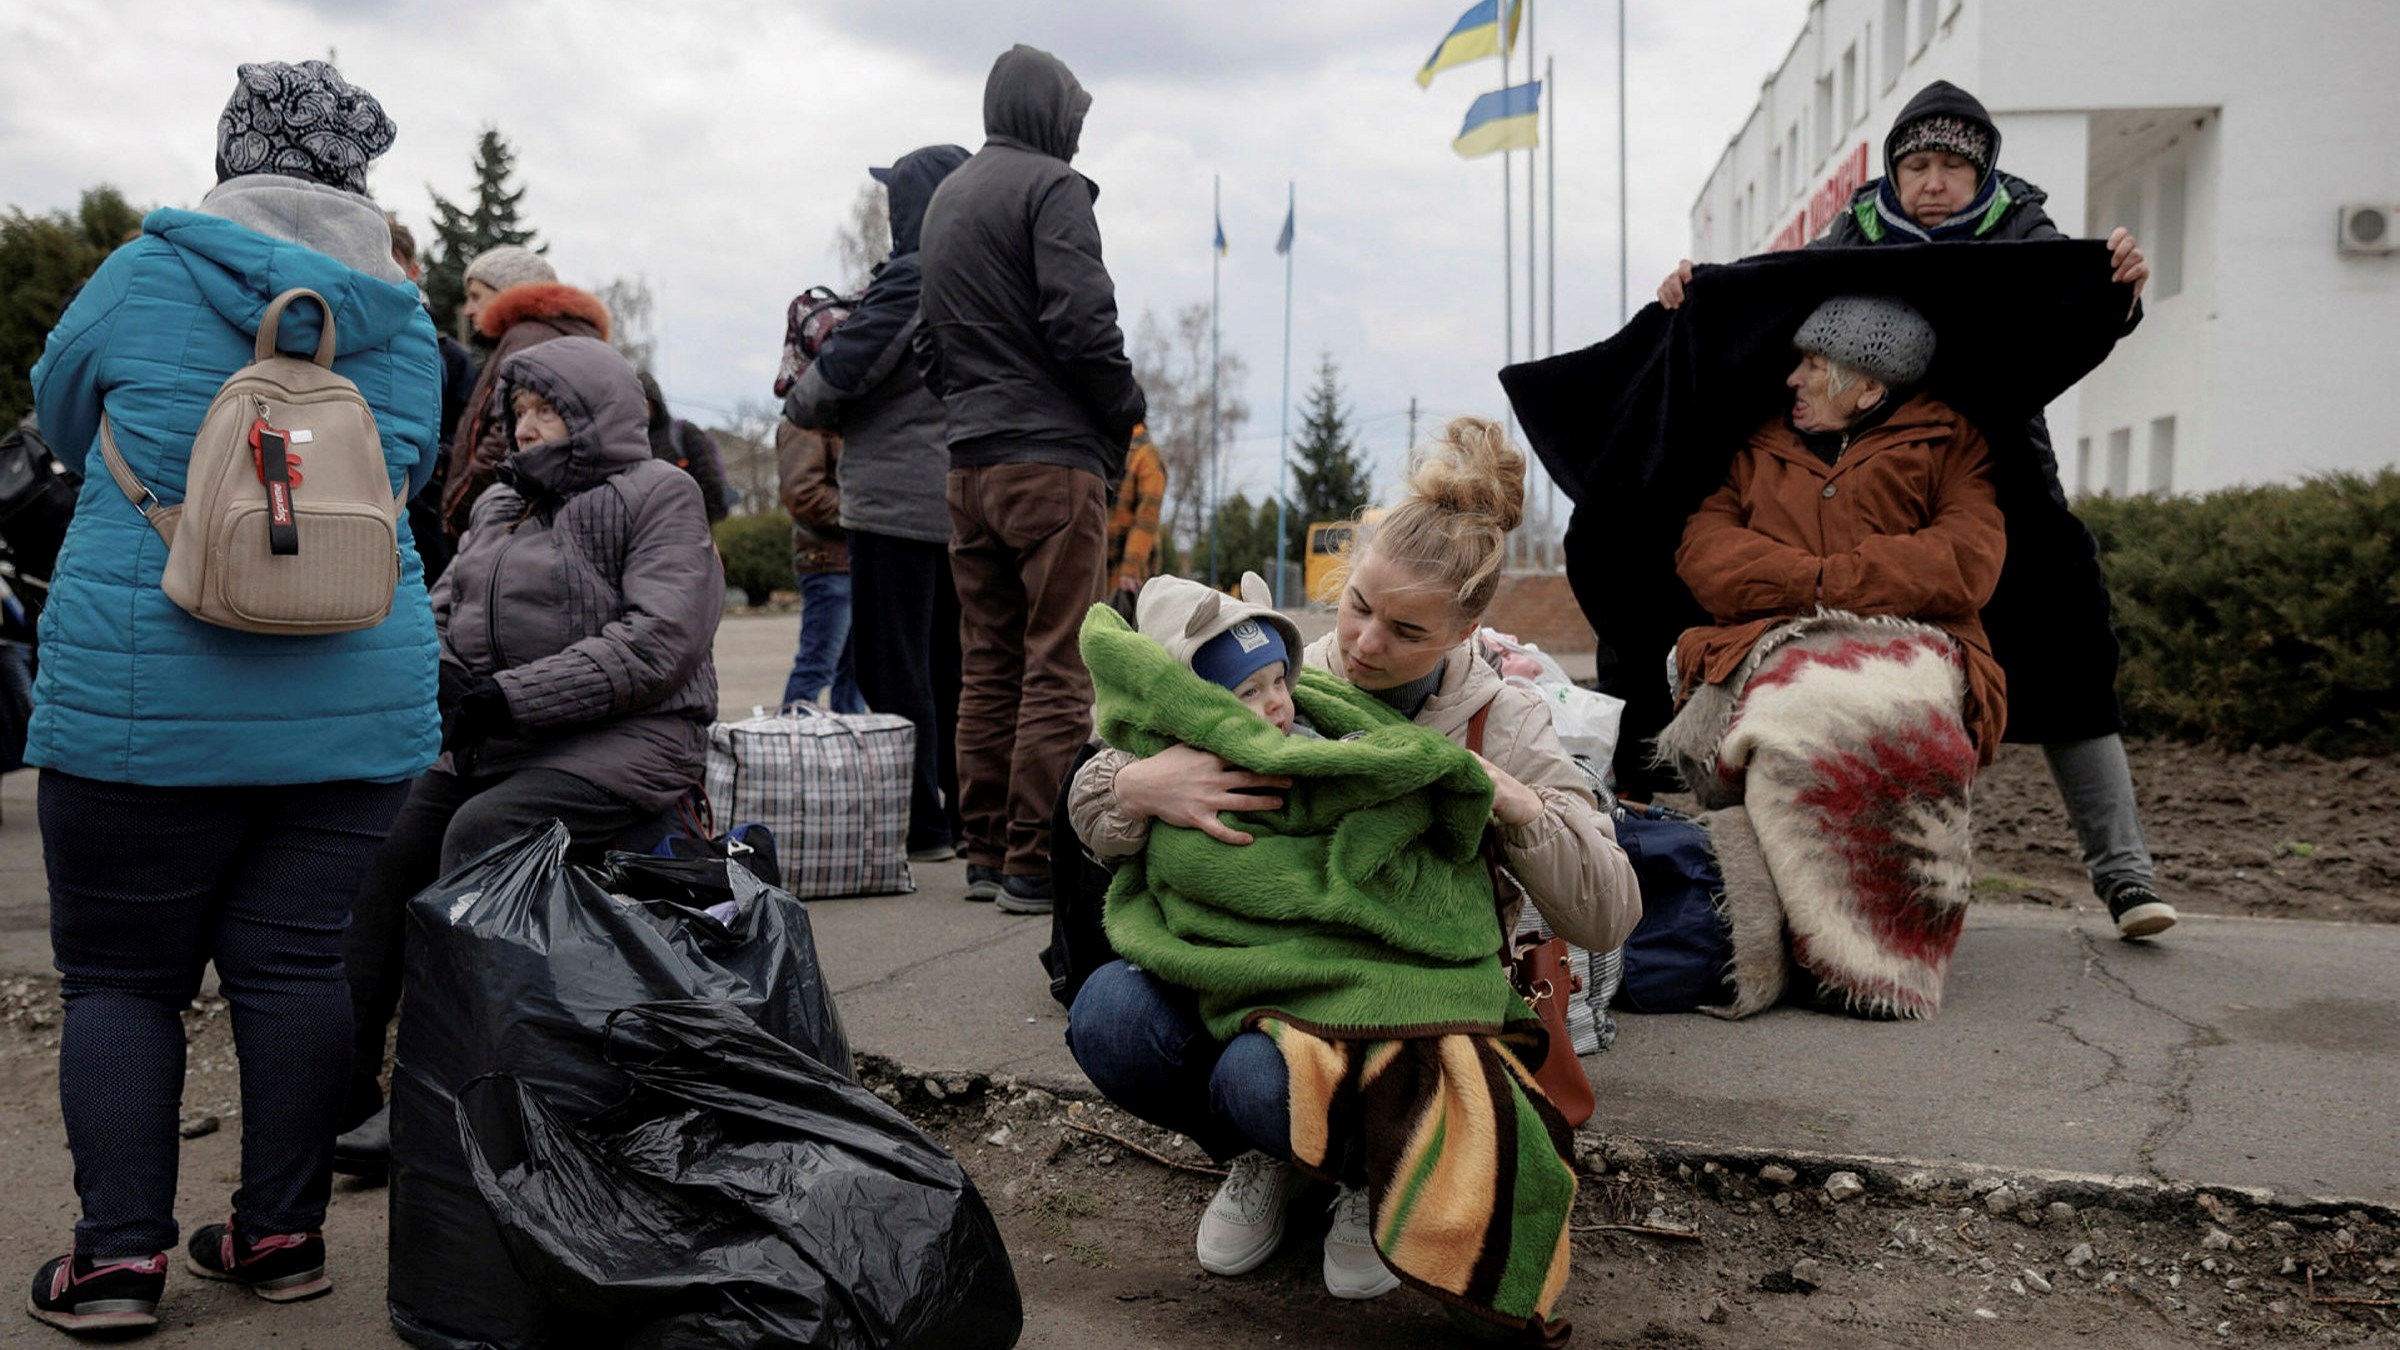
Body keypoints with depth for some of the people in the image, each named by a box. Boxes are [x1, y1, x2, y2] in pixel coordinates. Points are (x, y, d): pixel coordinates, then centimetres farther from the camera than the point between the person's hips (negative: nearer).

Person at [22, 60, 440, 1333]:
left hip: (137, 698, -2)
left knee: (118, 976, 8)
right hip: (354, 705, 2)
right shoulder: (402, 320, 6)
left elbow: (59, 413, 18)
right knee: (299, 968, 7)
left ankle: (120, 1253, 9)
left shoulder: (145, 273, 1)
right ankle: (282, 1232, 15)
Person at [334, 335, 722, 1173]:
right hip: (491, 746, 7)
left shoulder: (659, 494, -1)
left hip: (626, 739, -7)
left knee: (482, 831, -30)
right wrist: (439, 674, -4)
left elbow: (656, 641, -13)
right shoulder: (500, 505, 22)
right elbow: (443, 607, 22)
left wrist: (509, 697, -17)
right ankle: (340, 1094, -11)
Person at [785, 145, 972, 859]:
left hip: (897, 499, -8)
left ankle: (918, 824, 2)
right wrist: (845, 414, 19)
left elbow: (839, 372, -12)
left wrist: (800, 404, 9)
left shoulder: (910, 280, -13)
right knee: (948, 662, 15)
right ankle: (966, 815, 21)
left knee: (891, 664, -1)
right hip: (966, 498, 8)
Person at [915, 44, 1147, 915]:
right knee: (1057, 668, -5)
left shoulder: (945, 197, 20)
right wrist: (1123, 415, -2)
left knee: (987, 667, 11)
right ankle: (1036, 862, -5)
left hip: (969, 464, 8)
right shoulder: (1050, 187, -5)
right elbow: (1082, 322, -15)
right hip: (1052, 458, -8)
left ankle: (985, 852, 15)